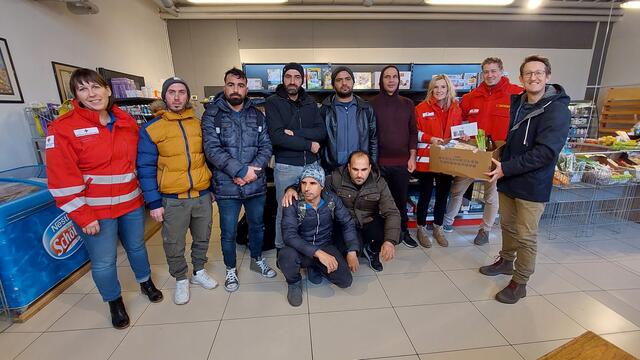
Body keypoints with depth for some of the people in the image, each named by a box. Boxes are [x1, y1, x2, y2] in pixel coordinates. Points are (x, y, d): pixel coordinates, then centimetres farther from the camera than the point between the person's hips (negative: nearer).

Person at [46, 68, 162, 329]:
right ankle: (115, 303, 34)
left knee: (136, 246, 21)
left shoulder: (127, 121, 3)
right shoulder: (63, 127, -11)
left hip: (131, 202, 4)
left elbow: (139, 158, 13)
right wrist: (82, 216, -15)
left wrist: (144, 190, 10)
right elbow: (62, 178, -14)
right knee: (103, 262, 9)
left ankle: (146, 282, 46)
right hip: (95, 210, -3)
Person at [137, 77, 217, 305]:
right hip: (173, 200, -2)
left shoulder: (198, 124, 5)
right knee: (174, 246, 11)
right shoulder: (151, 129, -4)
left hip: (202, 195, 3)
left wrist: (212, 186, 10)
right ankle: (181, 280, 34)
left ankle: (199, 272, 40)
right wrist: (153, 202, -8)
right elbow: (146, 168, -5)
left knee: (202, 238, 17)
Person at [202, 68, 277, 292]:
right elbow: (212, 149, -13)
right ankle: (231, 270, 34)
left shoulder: (257, 115, 6)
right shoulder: (212, 115, -3)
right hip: (226, 187, -2)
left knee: (257, 225, 18)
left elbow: (266, 146, 0)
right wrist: (241, 170, -21)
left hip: (256, 184, 3)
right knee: (228, 232, 11)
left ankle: (257, 260, 42)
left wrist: (252, 171, -15)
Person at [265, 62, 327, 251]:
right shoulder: (273, 102, -2)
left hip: (311, 164, 4)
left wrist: (295, 133, -15)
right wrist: (308, 144, -12)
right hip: (286, 166, -4)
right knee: (285, 210, 7)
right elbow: (277, 136, -16)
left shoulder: (310, 102, 10)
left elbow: (322, 132, -2)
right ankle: (282, 249, 27)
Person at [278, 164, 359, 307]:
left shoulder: (332, 199, -10)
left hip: (326, 247, 2)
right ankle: (294, 282, 2)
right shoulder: (293, 204, -19)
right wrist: (317, 253, -37)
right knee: (285, 255, -35)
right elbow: (289, 235, -28)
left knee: (345, 281, -16)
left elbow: (347, 224, -2)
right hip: (302, 249, -2)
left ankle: (315, 267, 15)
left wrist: (352, 251, -12)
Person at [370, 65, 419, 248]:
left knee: (401, 198, 12)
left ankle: (403, 231, 30)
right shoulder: (372, 103, 0)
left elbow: (413, 131, 10)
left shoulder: (407, 104, 9)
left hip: (402, 162, 3)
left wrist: (412, 157, 2)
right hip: (379, 162, -2)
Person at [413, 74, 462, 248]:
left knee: (443, 195, 13)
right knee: (425, 195, 5)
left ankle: (438, 228, 32)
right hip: (426, 159, -4)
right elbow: (414, 132, -5)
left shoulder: (455, 108, 7)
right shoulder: (422, 108, -4)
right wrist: (430, 139, -19)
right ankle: (421, 228, 24)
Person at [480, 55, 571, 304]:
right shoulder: (517, 102, 6)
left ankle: (520, 283, 20)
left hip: (532, 184, -6)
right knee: (507, 226, 20)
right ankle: (506, 261, 41)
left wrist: (506, 168, -25)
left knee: (526, 237, 5)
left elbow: (546, 152, -23)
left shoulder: (557, 109, -14)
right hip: (508, 179, 6)